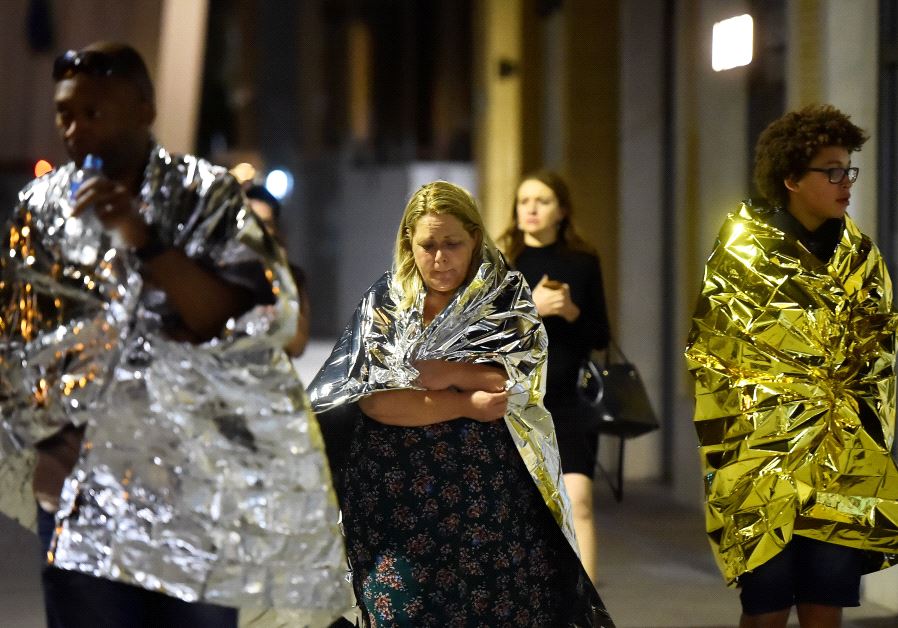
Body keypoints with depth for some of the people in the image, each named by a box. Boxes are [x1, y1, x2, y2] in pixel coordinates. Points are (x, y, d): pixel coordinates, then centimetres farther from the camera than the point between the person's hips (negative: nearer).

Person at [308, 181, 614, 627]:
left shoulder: (506, 296, 4)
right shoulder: (384, 301, 4)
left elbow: (522, 383, -8)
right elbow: (371, 398, -8)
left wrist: (450, 374, -16)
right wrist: (467, 405, -15)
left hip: (488, 494, -1)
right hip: (396, 499, 1)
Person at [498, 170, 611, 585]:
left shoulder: (583, 262, 4)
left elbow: (601, 337, 6)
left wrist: (572, 312, -13)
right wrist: (529, 308, -18)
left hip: (568, 403, 0)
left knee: (578, 501, -11)